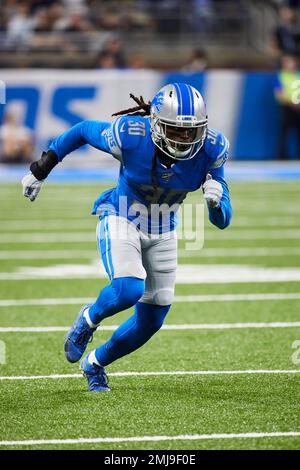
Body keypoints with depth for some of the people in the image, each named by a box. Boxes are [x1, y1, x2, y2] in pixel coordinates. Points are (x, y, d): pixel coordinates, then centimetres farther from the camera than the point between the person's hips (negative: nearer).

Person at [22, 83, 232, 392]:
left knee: (151, 320, 8)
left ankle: (95, 364, 34)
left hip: (162, 233, 4)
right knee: (128, 290, -30)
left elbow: (222, 221, -14)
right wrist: (41, 168, -1)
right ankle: (89, 319, 6)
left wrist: (216, 200, -38)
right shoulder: (131, 136, -29)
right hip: (120, 221, -4)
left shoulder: (210, 149, -21)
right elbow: (84, 130, -7)